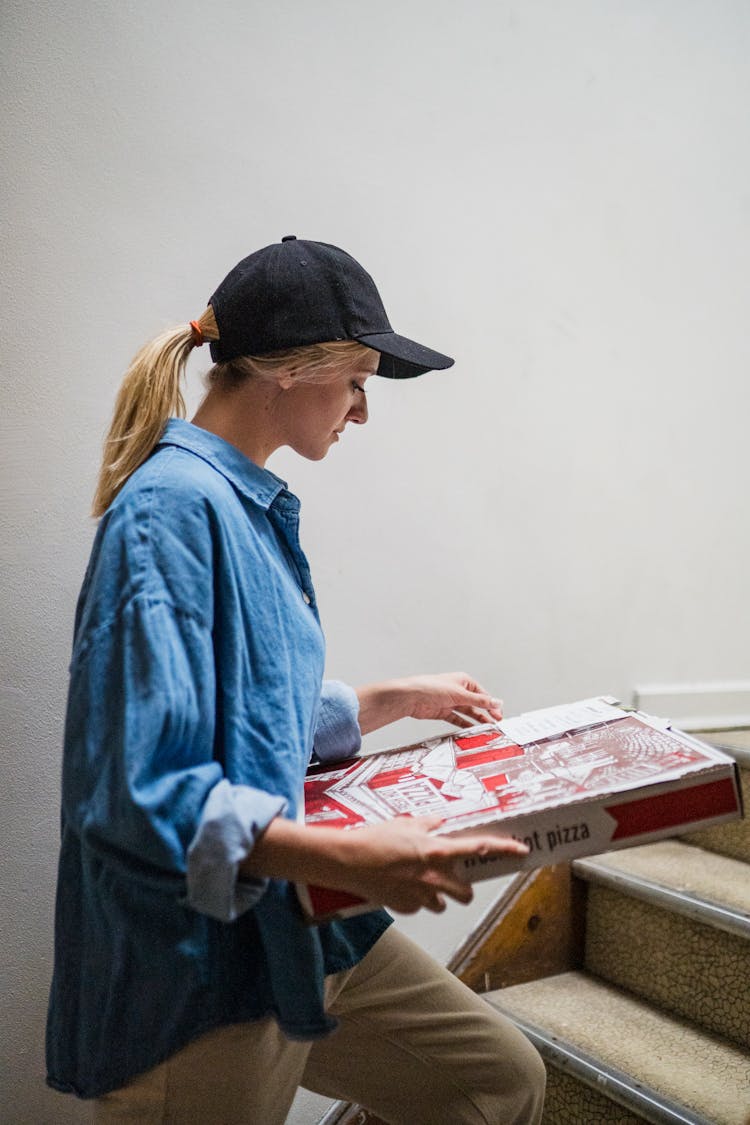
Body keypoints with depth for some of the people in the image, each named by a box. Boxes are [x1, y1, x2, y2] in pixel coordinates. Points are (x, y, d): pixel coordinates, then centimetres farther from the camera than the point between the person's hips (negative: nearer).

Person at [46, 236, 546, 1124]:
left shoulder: (254, 504, 9)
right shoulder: (173, 506, -21)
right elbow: (139, 793, -28)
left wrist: (400, 699, 17)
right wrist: (351, 861, -34)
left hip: (297, 932, 9)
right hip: (197, 974, -9)